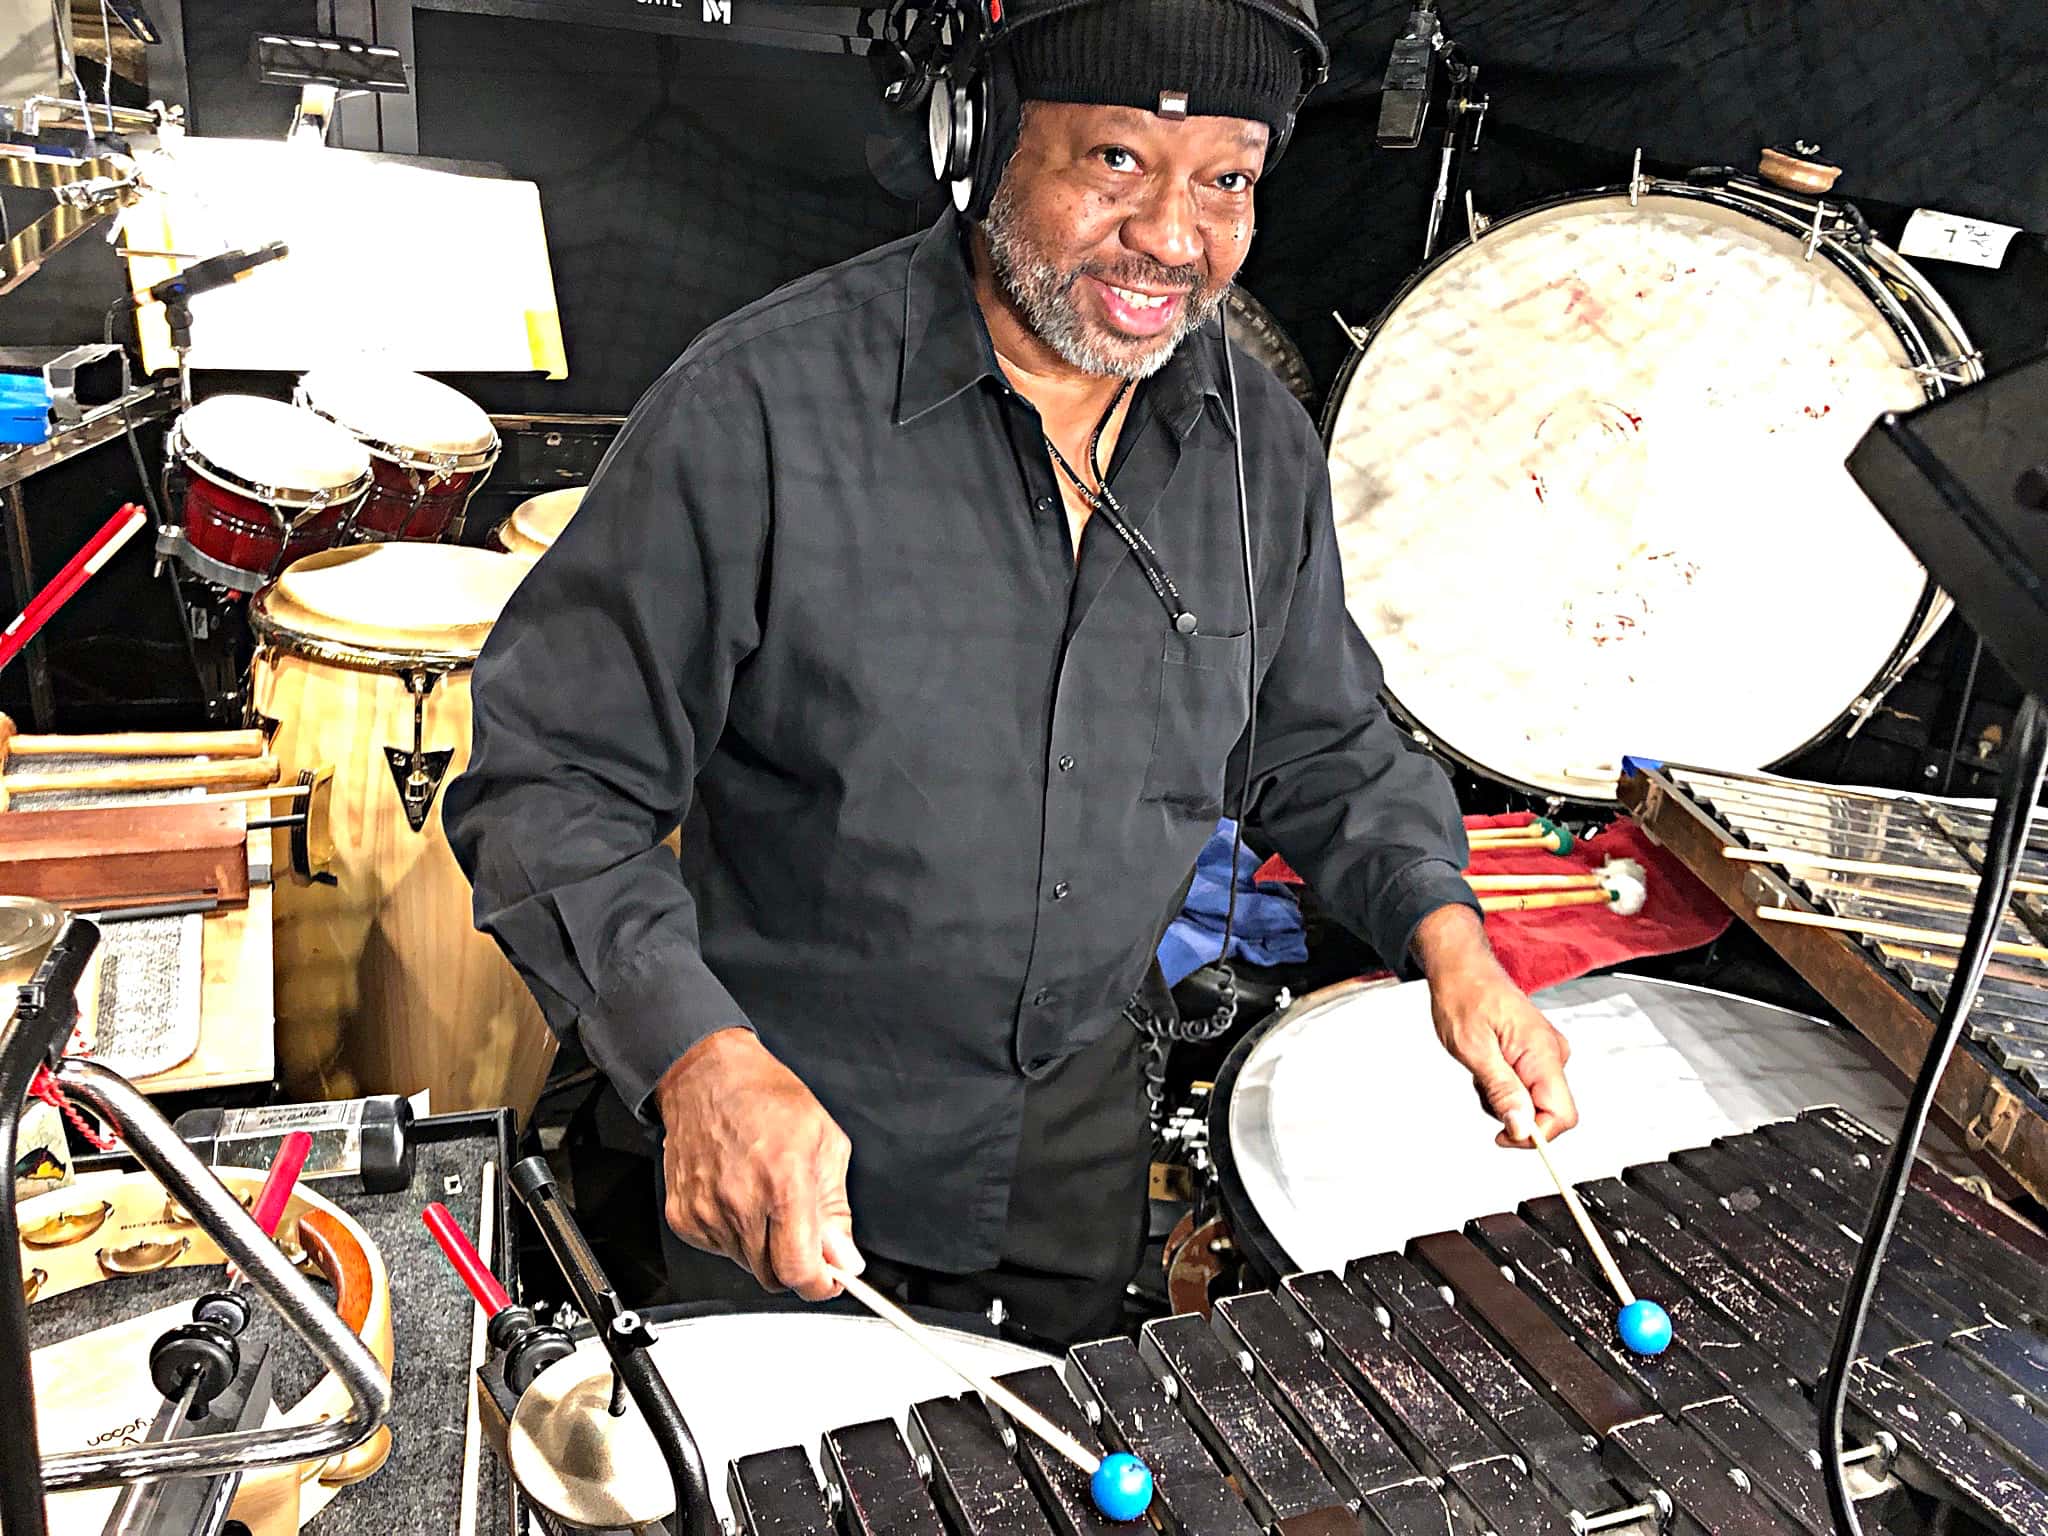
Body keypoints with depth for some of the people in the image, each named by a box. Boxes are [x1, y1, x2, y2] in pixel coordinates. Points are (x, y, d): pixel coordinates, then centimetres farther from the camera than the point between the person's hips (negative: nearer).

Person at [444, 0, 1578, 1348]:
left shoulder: (1262, 446, -5)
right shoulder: (761, 408, -23)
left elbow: (1321, 741, 8)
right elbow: (552, 778, -19)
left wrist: (1442, 929, -9)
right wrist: (699, 1058, -34)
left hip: (1084, 1135, 5)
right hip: (788, 1147, -4)